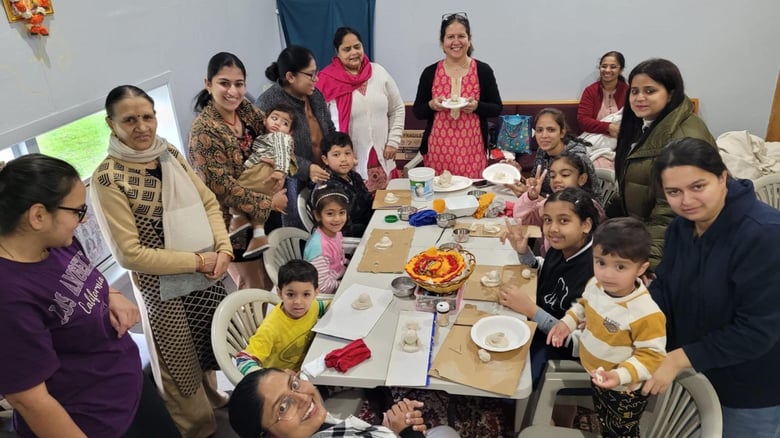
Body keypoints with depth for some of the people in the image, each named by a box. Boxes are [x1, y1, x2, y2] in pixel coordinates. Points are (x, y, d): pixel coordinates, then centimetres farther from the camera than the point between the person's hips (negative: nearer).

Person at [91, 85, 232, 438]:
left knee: (212, 345, 24)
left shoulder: (170, 154, 0)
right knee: (182, 360, 14)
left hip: (207, 273, 6)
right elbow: (130, 254, -19)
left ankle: (212, 394, 52)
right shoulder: (108, 178, -18)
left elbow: (209, 202, 5)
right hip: (164, 287, -6)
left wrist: (223, 249, -10)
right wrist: (197, 261, -16)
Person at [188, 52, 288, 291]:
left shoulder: (247, 110, -2)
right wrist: (269, 202, -18)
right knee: (252, 287, 9)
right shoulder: (204, 129, -22)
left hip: (263, 213, 7)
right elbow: (222, 186, -24)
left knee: (269, 280, 21)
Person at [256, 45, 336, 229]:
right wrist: (306, 169, -25)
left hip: (322, 180, 6)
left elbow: (330, 130, 17)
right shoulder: (267, 104, -14)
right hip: (292, 185, -6)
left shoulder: (315, 95, 8)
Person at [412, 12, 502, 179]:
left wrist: (477, 106, -14)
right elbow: (417, 111, 7)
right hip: (438, 149, 1)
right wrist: (432, 105, -13)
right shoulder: (430, 73, 2)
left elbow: (497, 108, 5)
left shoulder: (483, 71, 1)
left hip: (472, 149, 0)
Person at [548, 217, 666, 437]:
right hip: (597, 380, 6)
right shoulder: (596, 285, -14)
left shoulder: (646, 313, -36)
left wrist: (621, 375, -39)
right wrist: (568, 322, -5)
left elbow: (652, 355, -28)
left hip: (625, 391, -6)